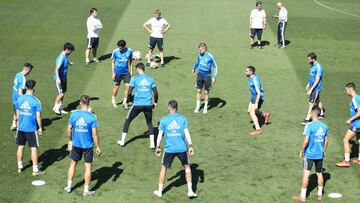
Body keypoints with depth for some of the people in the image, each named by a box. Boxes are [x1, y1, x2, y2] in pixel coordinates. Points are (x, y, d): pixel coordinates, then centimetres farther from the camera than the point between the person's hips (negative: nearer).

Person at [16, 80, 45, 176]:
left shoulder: (19, 99, -1)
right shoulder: (36, 101, -15)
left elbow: (17, 114, 8)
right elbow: (38, 117, -12)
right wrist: (40, 128, 1)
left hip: (21, 127, 5)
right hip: (32, 128, -5)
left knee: (20, 146, 16)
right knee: (34, 148, 3)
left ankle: (19, 166, 27)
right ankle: (35, 169, 7)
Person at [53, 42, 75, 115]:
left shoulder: (66, 56, 5)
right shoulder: (61, 57, -24)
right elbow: (57, 69, -29)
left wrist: (69, 63, 51)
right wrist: (58, 78, -37)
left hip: (64, 78, 9)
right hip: (59, 78, -9)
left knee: (63, 93, 12)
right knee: (61, 93, -7)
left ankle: (60, 108, 21)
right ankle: (55, 107, 9)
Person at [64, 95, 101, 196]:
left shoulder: (74, 114, -7)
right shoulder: (92, 117, -14)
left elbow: (69, 129, 0)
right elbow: (94, 134, -13)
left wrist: (70, 141, 16)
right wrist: (98, 147, -2)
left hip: (76, 144, 3)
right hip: (88, 145, -3)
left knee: (73, 164, 19)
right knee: (88, 166, 8)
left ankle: (69, 186, 26)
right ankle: (86, 190, 13)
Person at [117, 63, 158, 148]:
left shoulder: (134, 79, -2)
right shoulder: (150, 79, 6)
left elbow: (129, 92, -6)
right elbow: (156, 93, 3)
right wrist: (155, 103, 19)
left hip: (137, 105, -2)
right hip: (148, 105, 2)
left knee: (128, 120, 17)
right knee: (149, 123, 18)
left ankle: (122, 141, 19)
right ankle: (152, 143, 7)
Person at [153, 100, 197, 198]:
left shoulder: (164, 120, -1)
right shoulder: (182, 118, -1)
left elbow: (160, 135, 1)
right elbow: (187, 133, -3)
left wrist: (158, 147, 13)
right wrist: (190, 146, 5)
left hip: (169, 149, 0)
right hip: (182, 148, 1)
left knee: (163, 167, 16)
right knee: (187, 167, 17)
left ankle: (160, 191, 19)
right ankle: (190, 191, 12)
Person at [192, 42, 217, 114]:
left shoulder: (210, 56, -17)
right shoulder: (199, 54, -3)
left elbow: (215, 66, -9)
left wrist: (214, 77, -13)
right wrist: (194, 68, 33)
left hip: (207, 76, -4)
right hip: (200, 74, 4)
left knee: (206, 92, 6)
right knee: (198, 90, 6)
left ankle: (205, 107, 22)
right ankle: (197, 106, 18)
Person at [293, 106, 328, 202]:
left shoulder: (309, 125, -15)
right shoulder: (324, 126, 2)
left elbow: (306, 141, -18)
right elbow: (326, 141, 9)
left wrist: (301, 151, -5)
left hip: (309, 154, -5)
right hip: (320, 154, 5)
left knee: (306, 174, 0)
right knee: (319, 174, 16)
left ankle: (302, 196, 5)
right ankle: (320, 194, 26)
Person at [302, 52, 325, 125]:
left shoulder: (318, 67, -23)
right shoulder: (312, 65, 5)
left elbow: (317, 80, -25)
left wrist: (311, 89, -25)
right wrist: (308, 85, 22)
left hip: (316, 88, -9)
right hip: (312, 87, 9)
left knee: (311, 103, -8)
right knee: (317, 101, 22)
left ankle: (307, 119, -7)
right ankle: (321, 114, 38)